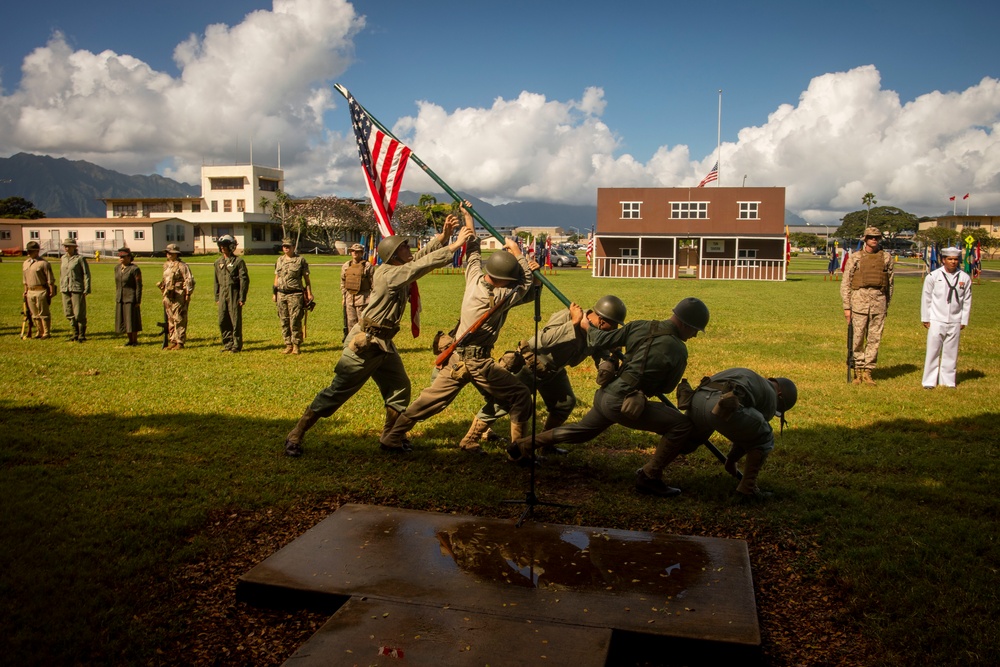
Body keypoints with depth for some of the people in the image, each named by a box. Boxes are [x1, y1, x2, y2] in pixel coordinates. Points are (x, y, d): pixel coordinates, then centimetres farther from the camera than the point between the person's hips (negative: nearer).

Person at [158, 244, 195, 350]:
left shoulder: (181, 266, -9)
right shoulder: (166, 265, 16)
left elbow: (189, 281, -12)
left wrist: (187, 294, -14)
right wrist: (164, 292, 20)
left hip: (179, 297, -8)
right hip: (168, 297, 8)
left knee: (179, 320, -6)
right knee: (170, 320, 12)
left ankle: (180, 342, -2)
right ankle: (172, 341, 19)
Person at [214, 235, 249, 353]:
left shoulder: (238, 261, -5)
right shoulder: (218, 262, 13)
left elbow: (244, 280, -8)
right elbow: (216, 281, 18)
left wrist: (242, 297, -12)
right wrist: (216, 297, 15)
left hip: (234, 294, -6)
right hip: (222, 294, 6)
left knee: (236, 321, -1)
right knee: (222, 321, 6)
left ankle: (237, 345, 7)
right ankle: (228, 344, 17)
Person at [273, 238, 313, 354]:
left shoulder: (300, 260, 0)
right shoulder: (279, 260, 14)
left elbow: (306, 278, 1)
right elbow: (276, 278, 20)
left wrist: (309, 293, -4)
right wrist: (274, 293, 15)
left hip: (295, 294, -5)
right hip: (281, 294, 5)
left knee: (295, 321, -7)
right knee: (284, 321, 6)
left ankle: (296, 345, 1)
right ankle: (288, 345, 13)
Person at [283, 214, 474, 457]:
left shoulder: (397, 269, 5)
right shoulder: (390, 274, -20)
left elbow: (421, 256, 10)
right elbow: (425, 264, -25)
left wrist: (442, 236, -4)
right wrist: (456, 245, -21)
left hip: (384, 344, 9)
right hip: (364, 343, -9)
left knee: (400, 387, 11)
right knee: (337, 392, -3)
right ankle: (295, 436, 7)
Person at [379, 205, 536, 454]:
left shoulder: (475, 279, -3)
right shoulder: (501, 297, -20)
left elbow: (473, 250, 12)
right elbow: (526, 284, -3)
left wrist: (468, 217, 25)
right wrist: (516, 251, 6)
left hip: (457, 357, 7)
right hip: (479, 362, -7)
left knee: (430, 399, 15)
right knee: (521, 398, 6)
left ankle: (393, 437, 19)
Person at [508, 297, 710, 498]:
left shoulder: (639, 326, 4)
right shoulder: (678, 351, -9)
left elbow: (601, 341, 7)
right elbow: (666, 388, 5)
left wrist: (587, 326, 25)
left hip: (604, 395, 7)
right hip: (625, 404, -7)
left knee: (581, 431, 31)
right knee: (682, 425, -4)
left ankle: (522, 446, 40)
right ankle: (649, 478, 0)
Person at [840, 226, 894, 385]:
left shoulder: (886, 257, 9)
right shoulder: (855, 257, 3)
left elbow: (890, 283, 14)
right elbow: (845, 283, 2)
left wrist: (887, 305, 12)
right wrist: (846, 307, -3)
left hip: (879, 301, 2)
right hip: (859, 299, -2)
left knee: (874, 338, 4)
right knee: (858, 338, 0)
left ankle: (868, 371, 11)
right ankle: (858, 370, 11)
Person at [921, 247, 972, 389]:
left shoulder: (965, 278, 3)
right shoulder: (933, 276, -4)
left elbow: (967, 300, 9)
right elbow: (926, 297, 2)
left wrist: (964, 321, 7)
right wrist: (925, 318, 2)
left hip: (955, 322, 2)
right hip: (936, 320, -2)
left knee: (951, 352, 7)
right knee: (933, 351, 0)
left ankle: (948, 381, 15)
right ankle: (929, 381, 8)